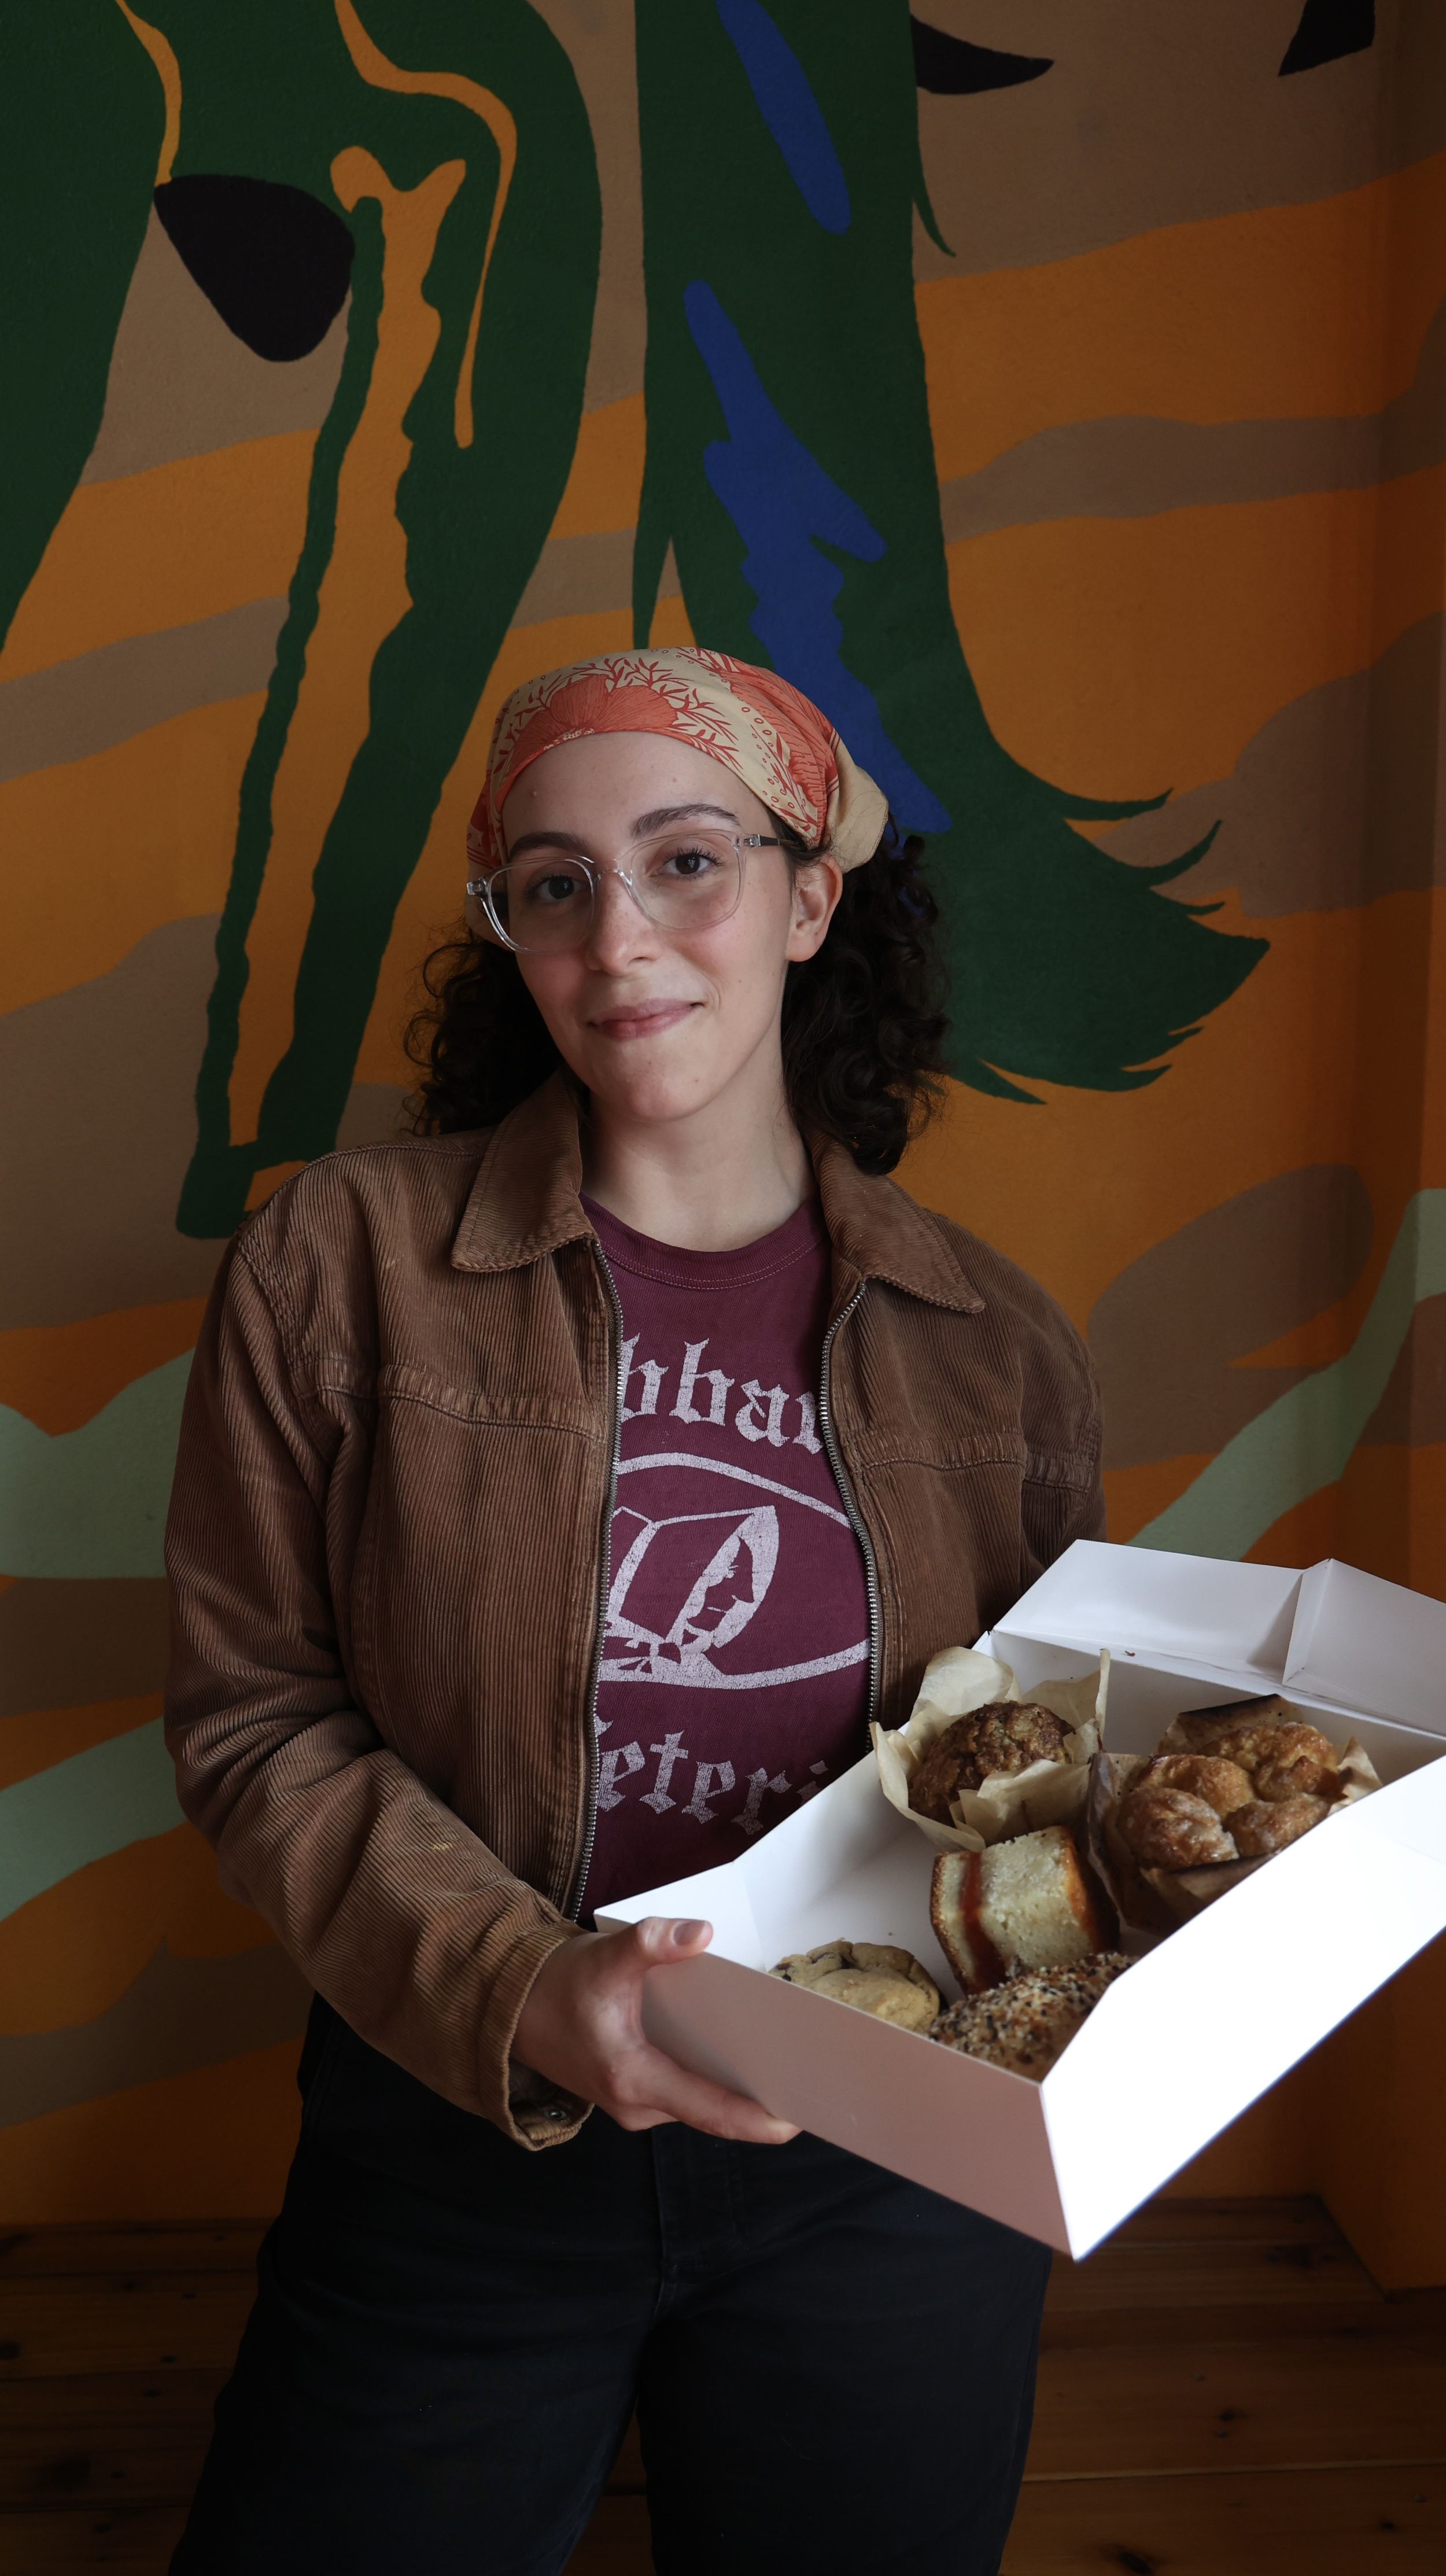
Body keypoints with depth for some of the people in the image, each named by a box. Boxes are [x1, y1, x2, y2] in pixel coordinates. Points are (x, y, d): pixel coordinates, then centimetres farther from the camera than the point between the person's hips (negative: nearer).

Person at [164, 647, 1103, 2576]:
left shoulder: (998, 1346, -4)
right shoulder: (343, 1262, -10)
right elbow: (256, 1716, -8)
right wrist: (513, 1985, -22)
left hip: (881, 2177, 2)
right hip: (457, 2152, -1)